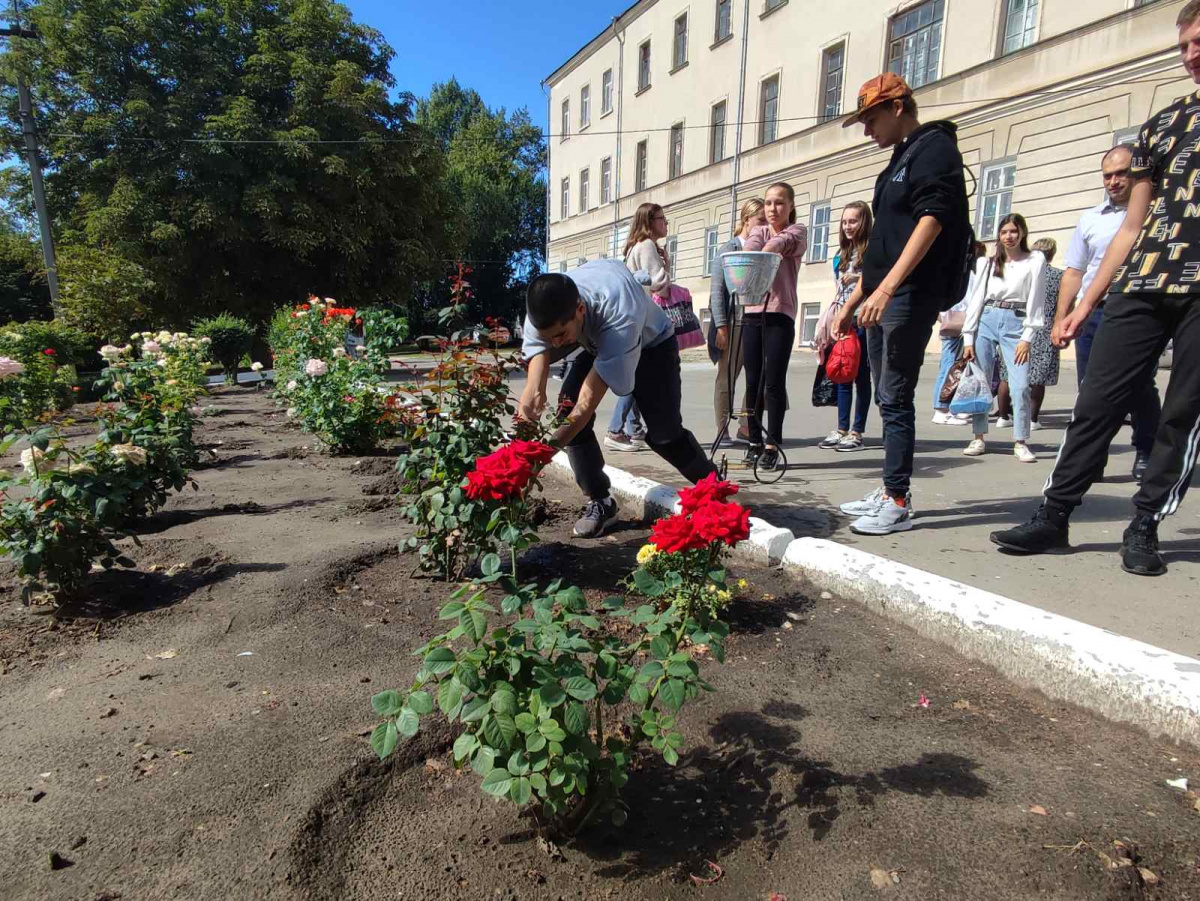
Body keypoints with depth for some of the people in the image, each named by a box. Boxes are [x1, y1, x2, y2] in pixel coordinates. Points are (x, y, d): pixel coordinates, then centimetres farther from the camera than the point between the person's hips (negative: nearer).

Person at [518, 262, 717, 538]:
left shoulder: (619, 314, -48)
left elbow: (589, 401, -49)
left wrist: (550, 446, -54)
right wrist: (532, 395, -61)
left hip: (652, 343, -4)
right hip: (597, 343, 5)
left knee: (664, 432, -15)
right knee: (567, 408, -17)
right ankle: (600, 502, -4)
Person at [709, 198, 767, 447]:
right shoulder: (728, 250, 0)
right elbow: (717, 291, -5)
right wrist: (721, 326, -12)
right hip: (733, 323, -5)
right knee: (727, 378, 2)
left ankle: (746, 429, 16)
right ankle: (722, 431, 9)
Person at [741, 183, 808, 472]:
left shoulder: (797, 232, 6)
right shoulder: (758, 230, 15)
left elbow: (782, 241, -19)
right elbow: (753, 242, -11)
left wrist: (767, 249, -42)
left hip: (780, 315, -3)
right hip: (753, 313, 3)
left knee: (774, 382, -5)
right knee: (753, 381, 4)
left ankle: (772, 446, 2)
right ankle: (754, 443, 13)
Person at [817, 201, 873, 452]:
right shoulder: (840, 255, 17)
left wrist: (861, 279, -19)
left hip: (862, 321, -7)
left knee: (861, 375, -1)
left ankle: (857, 433, 4)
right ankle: (841, 429, 15)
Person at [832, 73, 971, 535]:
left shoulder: (935, 148, -3)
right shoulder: (901, 159, 24)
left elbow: (932, 219, -19)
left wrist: (887, 288, -28)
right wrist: (852, 302, 22)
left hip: (911, 295, -9)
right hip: (882, 299, 9)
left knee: (896, 399, -9)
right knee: (888, 399, 11)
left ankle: (898, 504, -3)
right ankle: (889, 492, 20)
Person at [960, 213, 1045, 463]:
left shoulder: (1035, 261, 6)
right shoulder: (987, 263, 13)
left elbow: (1036, 301, 0)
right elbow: (976, 299, 10)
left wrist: (1027, 338, -8)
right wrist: (968, 338, 3)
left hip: (1015, 323, -2)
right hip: (986, 321, 3)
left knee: (1020, 385, -11)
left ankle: (1020, 442, -2)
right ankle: (979, 438, 11)